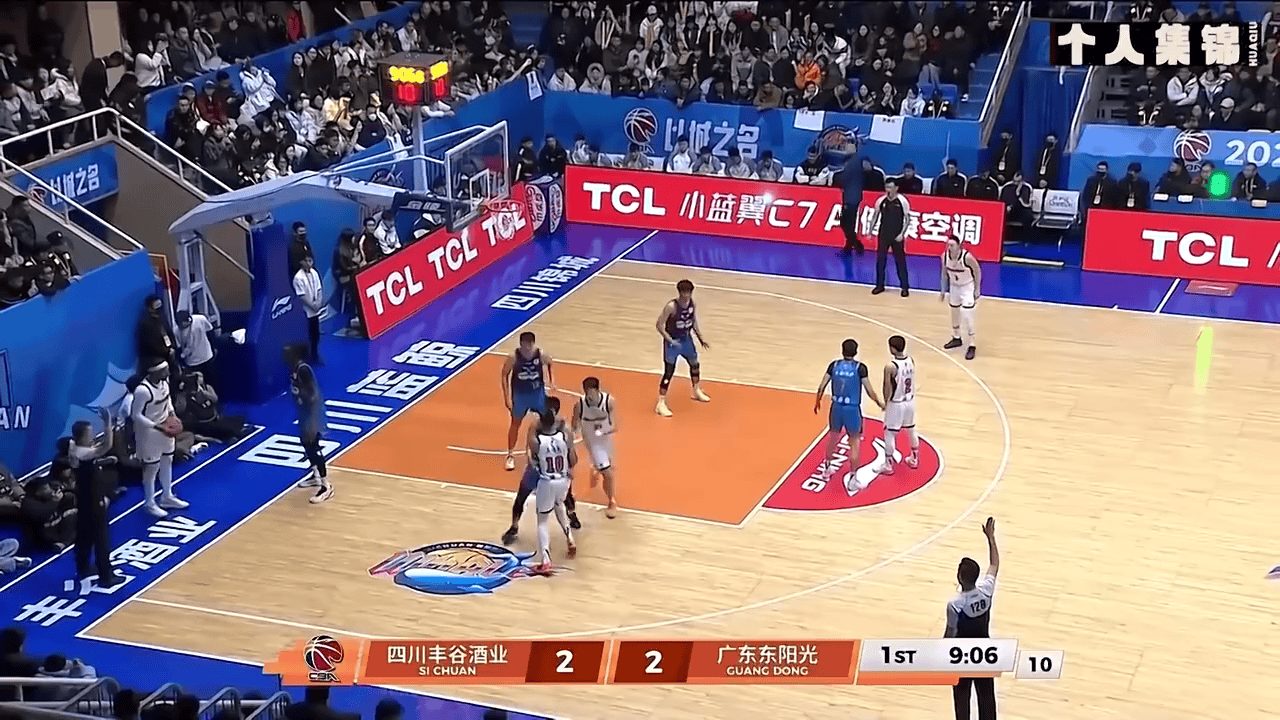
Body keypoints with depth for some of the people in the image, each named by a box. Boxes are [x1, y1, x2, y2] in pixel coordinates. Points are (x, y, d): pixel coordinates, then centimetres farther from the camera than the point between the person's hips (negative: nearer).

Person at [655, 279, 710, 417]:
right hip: (672, 341, -7)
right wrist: (670, 340, -28)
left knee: (695, 364, 23)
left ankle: (697, 391, 48)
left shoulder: (692, 304, -5)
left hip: (686, 339, 7)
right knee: (668, 373, -7)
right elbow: (660, 325, -21)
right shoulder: (671, 307, -25)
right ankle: (661, 403, -1)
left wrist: (701, 338, 10)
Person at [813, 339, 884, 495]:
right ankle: (852, 479, 3)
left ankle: (827, 468, 42)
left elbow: (822, 386, 0)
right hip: (853, 409, -3)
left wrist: (817, 402, 17)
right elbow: (869, 391, -8)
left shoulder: (834, 365, 0)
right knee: (854, 443, 6)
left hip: (836, 407, 3)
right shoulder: (860, 368, -9)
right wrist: (880, 404, 8)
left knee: (833, 436, 26)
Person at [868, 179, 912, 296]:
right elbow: (875, 216, 11)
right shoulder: (881, 201, 0)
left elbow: (908, 219, -5)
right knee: (880, 259, 6)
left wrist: (902, 234, -13)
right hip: (883, 235, 3)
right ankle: (880, 285, 18)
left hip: (897, 237, -3)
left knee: (900, 261, 1)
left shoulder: (902, 201, -9)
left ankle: (905, 287, 9)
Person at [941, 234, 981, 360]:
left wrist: (977, 289, -11)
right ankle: (956, 338, 40)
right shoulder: (945, 256, -15)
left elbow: (977, 270, -13)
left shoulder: (967, 257, -30)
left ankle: (972, 346, -1)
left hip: (968, 287, -5)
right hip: (954, 287, 5)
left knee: (966, 316, -11)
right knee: (954, 313, 17)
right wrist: (944, 290, 7)